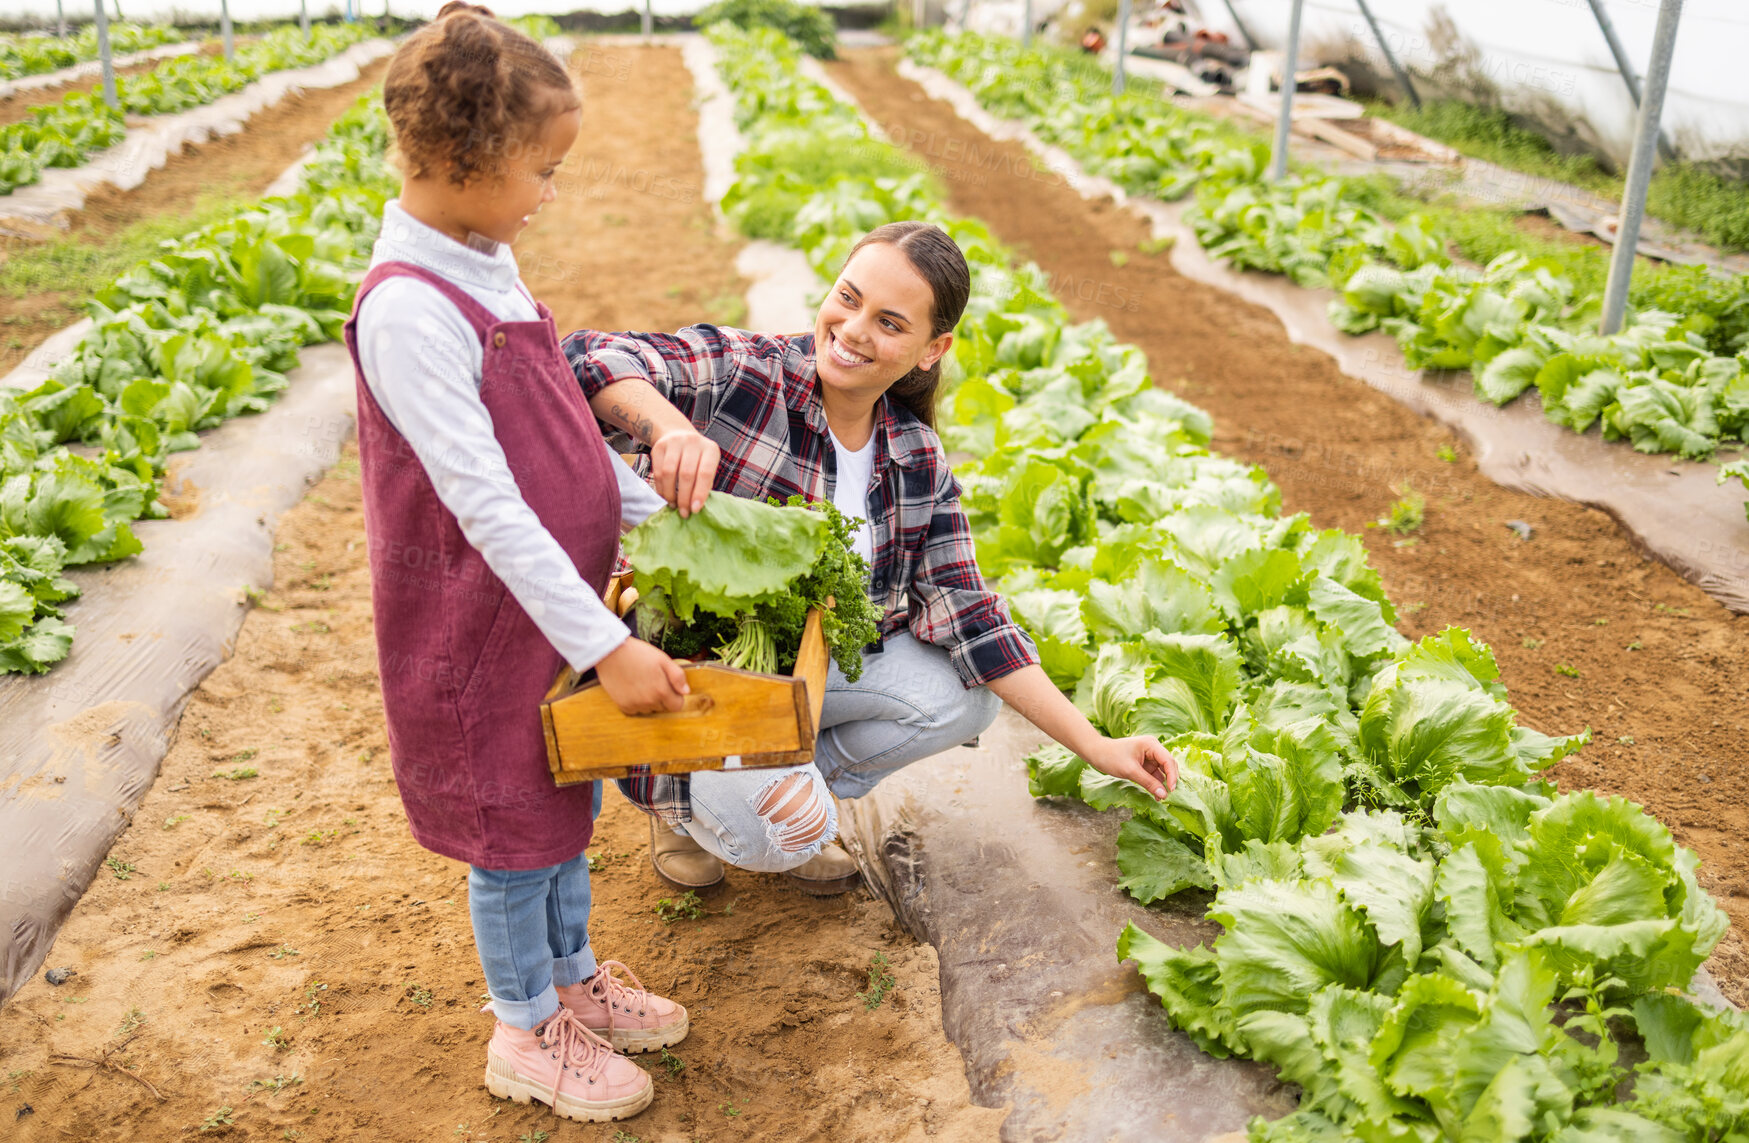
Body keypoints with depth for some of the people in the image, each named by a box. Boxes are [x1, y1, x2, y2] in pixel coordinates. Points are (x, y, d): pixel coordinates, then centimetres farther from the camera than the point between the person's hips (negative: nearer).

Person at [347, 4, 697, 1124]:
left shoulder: (483, 263, 3)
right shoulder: (408, 309, -25)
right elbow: (487, 506, -27)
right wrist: (605, 645, -24)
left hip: (560, 593, 8)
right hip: (485, 622, -8)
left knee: (573, 796, 21)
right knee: (516, 822, 9)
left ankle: (571, 974, 43)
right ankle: (526, 1031, 32)